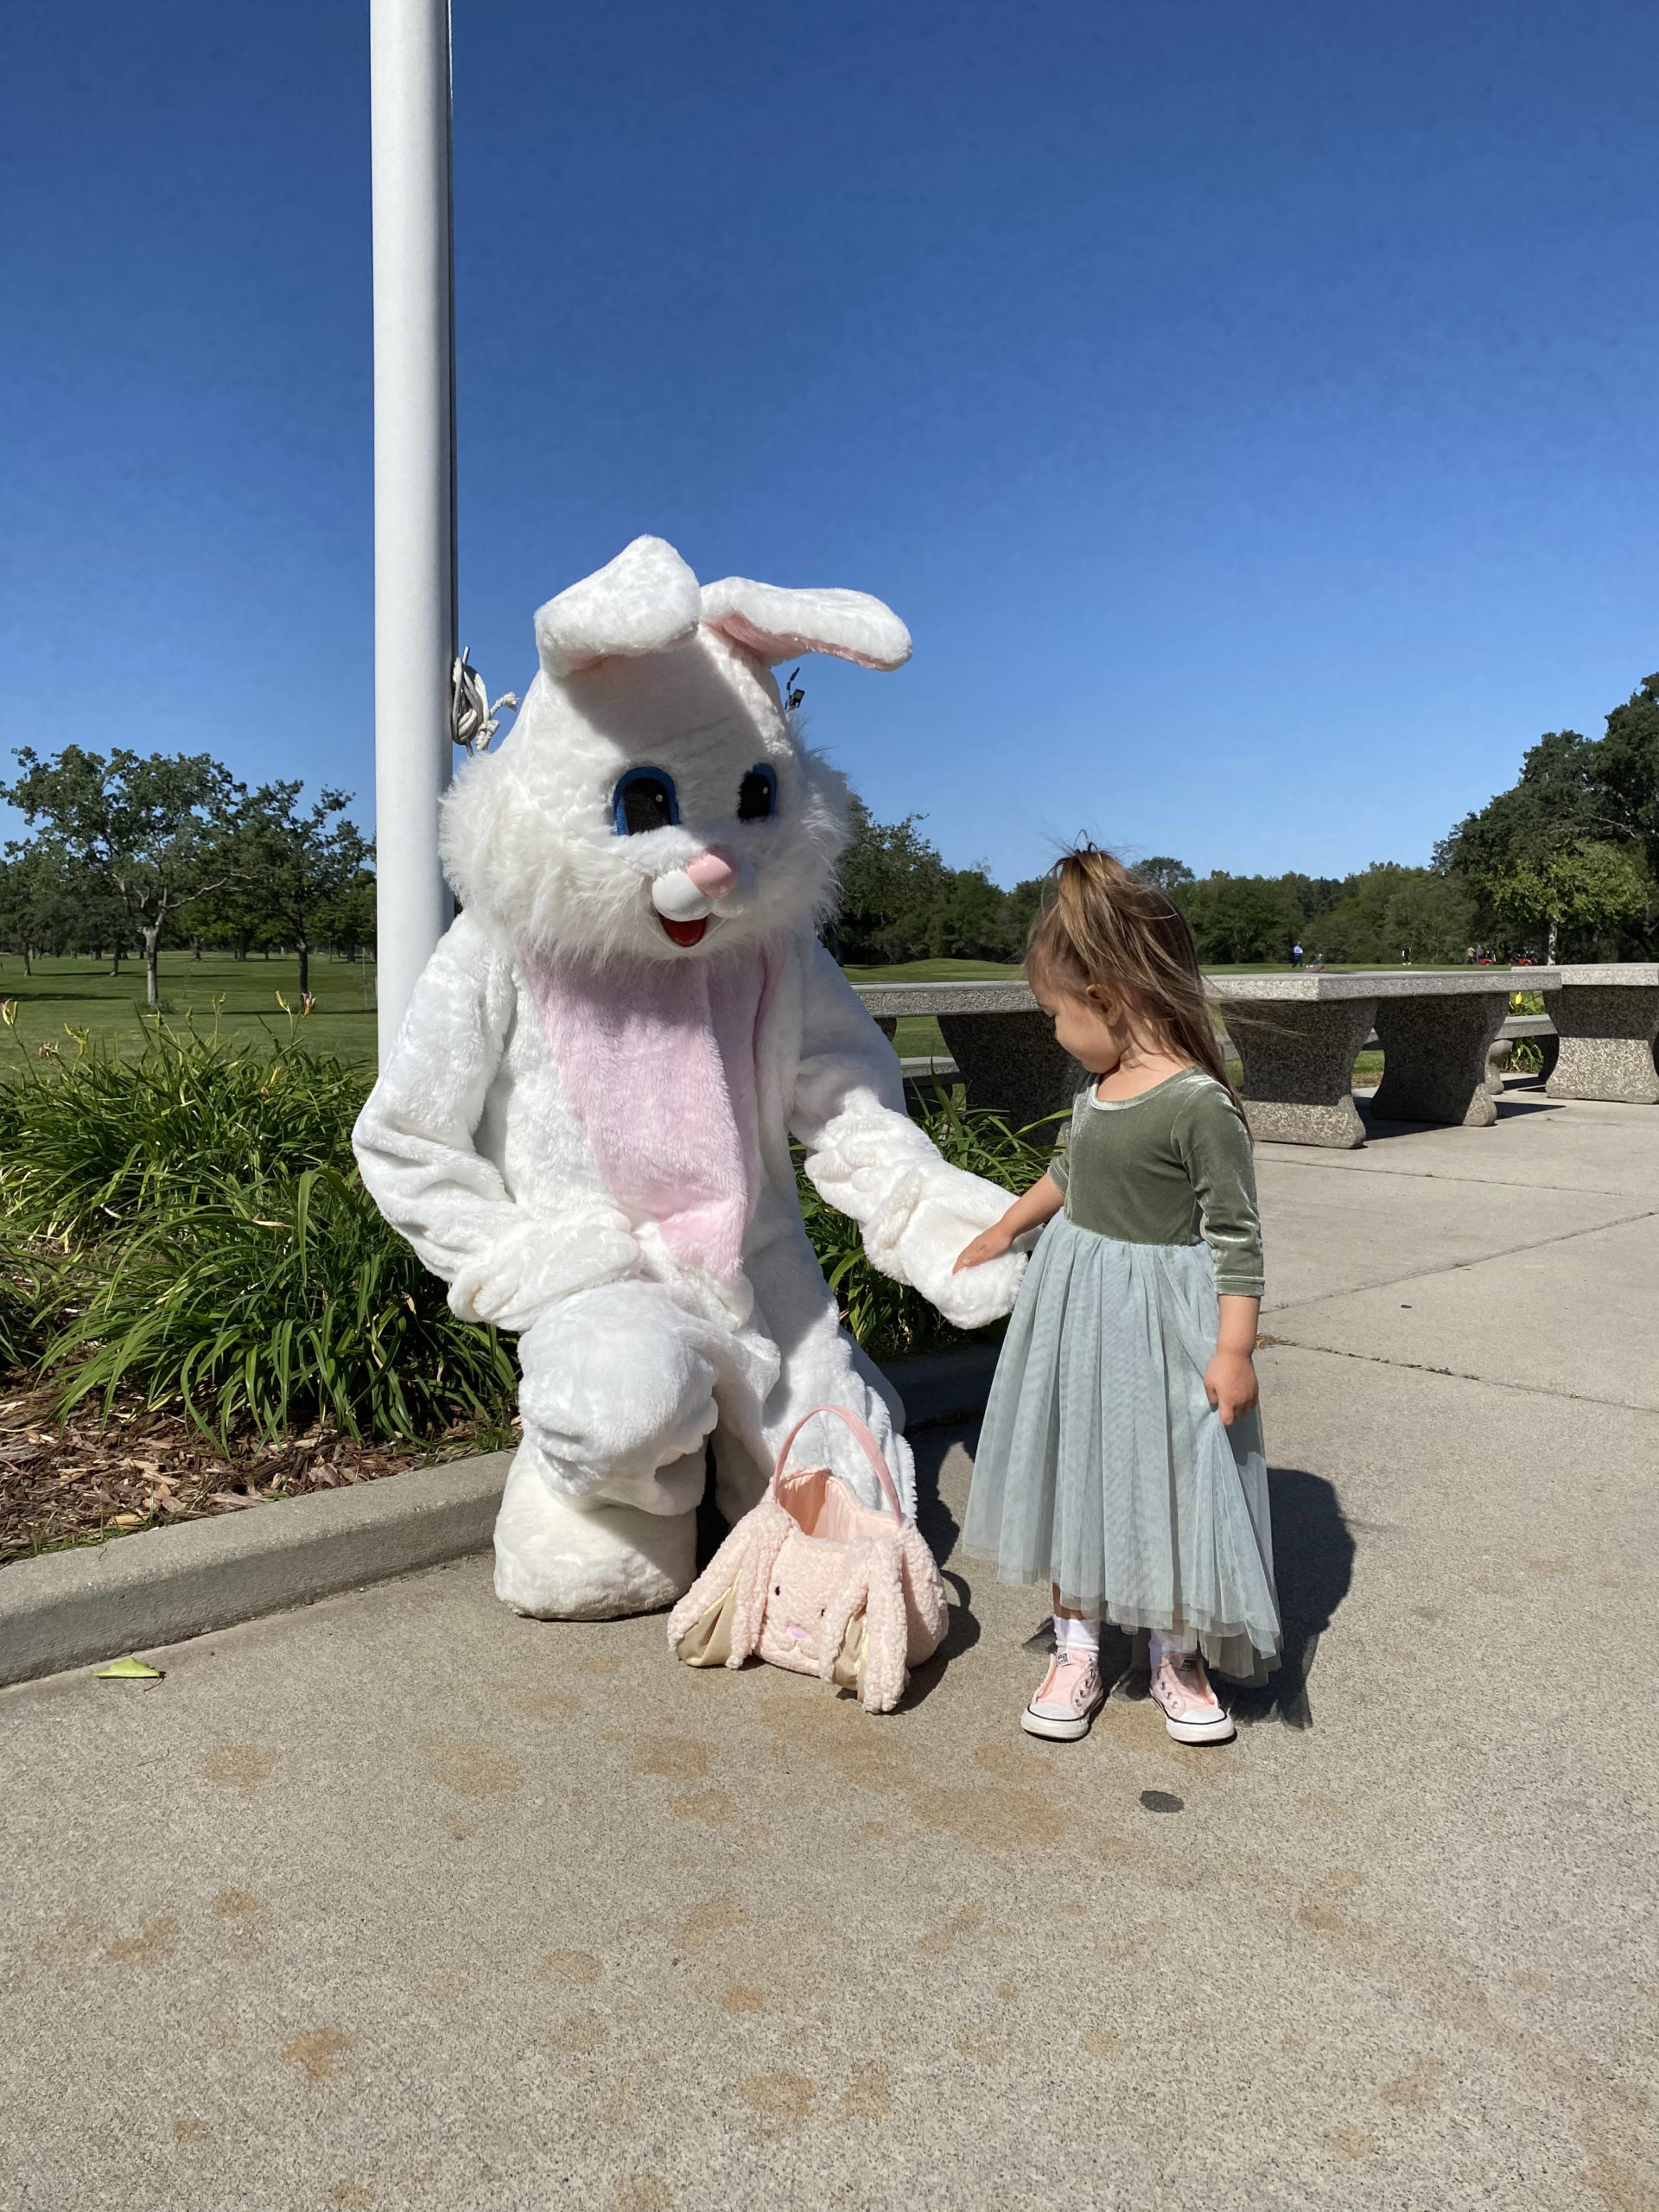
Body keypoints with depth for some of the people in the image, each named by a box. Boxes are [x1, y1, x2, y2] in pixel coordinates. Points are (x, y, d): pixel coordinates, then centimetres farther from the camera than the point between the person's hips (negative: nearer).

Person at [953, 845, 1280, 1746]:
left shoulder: (1199, 1104, -20)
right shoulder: (1099, 1087, 4)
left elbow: (1236, 1233, -17)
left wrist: (1234, 1350, -18)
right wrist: (1005, 1229, 32)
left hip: (1157, 1314, -7)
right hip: (1075, 1302, 8)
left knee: (1166, 1480, 6)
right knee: (1073, 1471, 13)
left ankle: (1174, 1659, 29)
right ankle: (1077, 1653, 29)